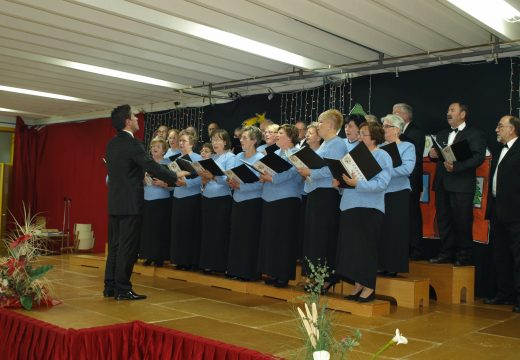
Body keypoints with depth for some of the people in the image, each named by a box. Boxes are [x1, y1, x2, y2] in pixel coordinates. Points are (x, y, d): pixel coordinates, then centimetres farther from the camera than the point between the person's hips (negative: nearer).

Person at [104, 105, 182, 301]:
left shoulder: (111, 144, 12)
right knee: (127, 247, -3)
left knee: (115, 245, 12)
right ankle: (122, 289, 2)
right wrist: (175, 178, -4)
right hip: (130, 203, -8)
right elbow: (153, 167, -17)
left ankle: (110, 286, 17)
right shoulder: (133, 144, -14)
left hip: (115, 202, 8)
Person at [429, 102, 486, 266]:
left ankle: (464, 256, 7)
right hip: (442, 184, 6)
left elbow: (478, 157, -13)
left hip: (461, 184, -6)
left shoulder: (474, 134, -1)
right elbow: (437, 154, 20)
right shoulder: (442, 134, 21)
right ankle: (446, 254, 18)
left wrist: (456, 166, -24)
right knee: (444, 220, 9)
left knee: (462, 222, -2)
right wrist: (433, 155, -4)